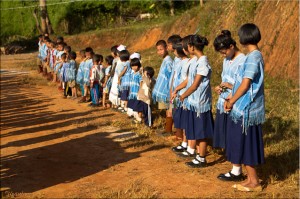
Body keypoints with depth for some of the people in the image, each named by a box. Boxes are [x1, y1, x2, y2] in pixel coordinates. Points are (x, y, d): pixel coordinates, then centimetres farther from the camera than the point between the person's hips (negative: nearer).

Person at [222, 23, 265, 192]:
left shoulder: (253, 57, -18)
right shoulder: (255, 56, 11)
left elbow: (245, 84, -20)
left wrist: (231, 102, -9)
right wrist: (232, 98, 10)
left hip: (247, 109, -9)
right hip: (245, 108, 9)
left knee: (246, 144, 1)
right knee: (246, 144, 15)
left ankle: (254, 182, 11)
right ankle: (251, 178, 25)